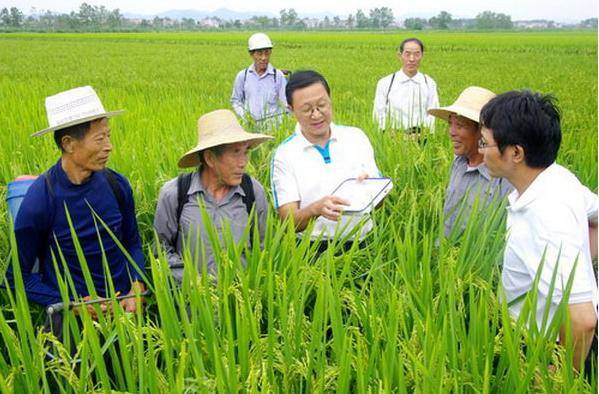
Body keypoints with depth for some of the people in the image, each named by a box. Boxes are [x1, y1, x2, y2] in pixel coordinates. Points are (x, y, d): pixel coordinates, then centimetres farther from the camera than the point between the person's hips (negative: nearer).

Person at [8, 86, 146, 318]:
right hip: (71, 319, -3)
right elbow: (18, 276, -4)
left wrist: (137, 288, -4)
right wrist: (73, 305, -12)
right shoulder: (38, 201, -13)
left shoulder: (117, 185, -1)